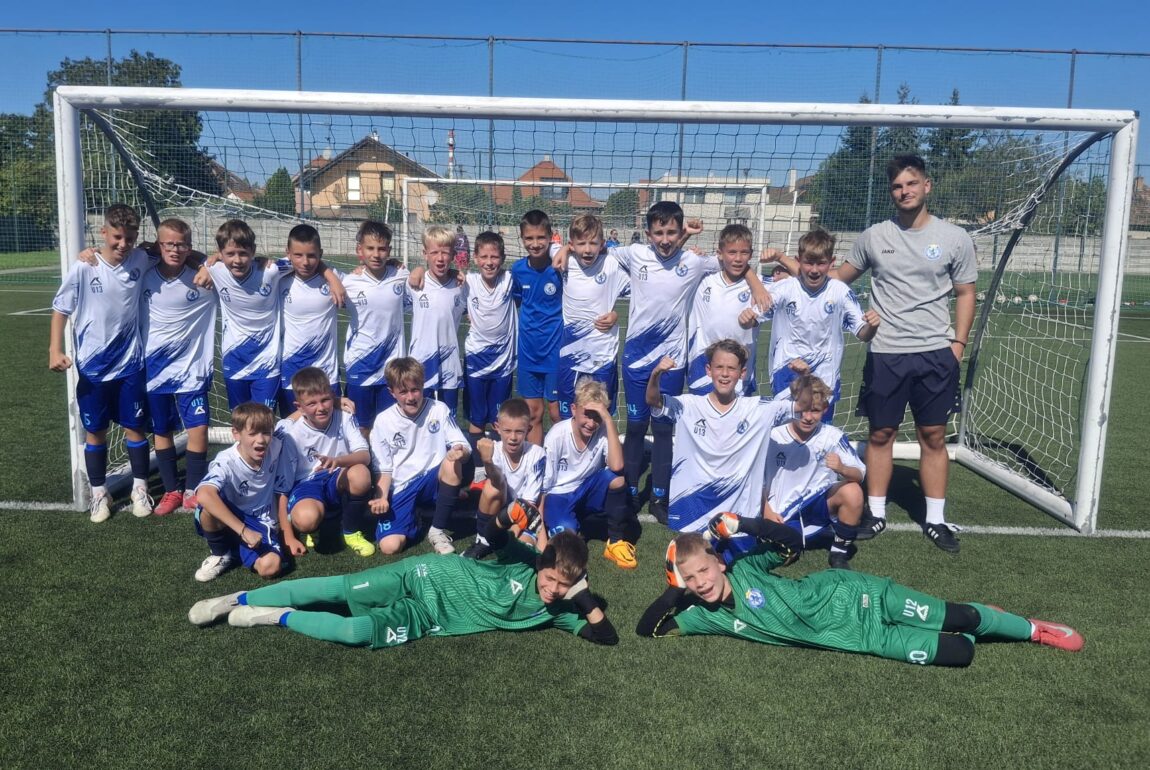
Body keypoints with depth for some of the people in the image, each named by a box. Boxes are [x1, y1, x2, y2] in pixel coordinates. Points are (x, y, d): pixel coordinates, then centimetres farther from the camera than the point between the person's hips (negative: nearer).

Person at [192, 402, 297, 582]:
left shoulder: (277, 450, -14)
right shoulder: (226, 462, -25)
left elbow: (282, 493, -1)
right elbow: (203, 495, -45)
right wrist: (243, 531, -46)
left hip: (262, 525, 1)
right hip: (227, 522, -1)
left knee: (270, 566, -28)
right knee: (209, 506, -35)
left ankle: (235, 549, 4)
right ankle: (220, 554, -6)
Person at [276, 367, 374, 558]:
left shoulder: (344, 418, -10)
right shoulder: (290, 433, -15)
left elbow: (365, 456, -18)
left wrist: (338, 461, -42)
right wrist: (288, 537, -14)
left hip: (338, 484, 2)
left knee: (361, 474, -34)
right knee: (306, 518, -38)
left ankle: (352, 533, -6)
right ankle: (312, 529, 6)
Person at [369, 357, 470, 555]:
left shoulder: (439, 410, -5)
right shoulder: (383, 421, -3)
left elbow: (462, 446, -8)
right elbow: (384, 468, 3)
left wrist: (460, 451, -33)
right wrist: (382, 498, -14)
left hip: (433, 482, 0)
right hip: (401, 490, 0)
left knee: (452, 463, -34)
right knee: (389, 546, -22)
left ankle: (438, 530, -13)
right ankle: (413, 520, 17)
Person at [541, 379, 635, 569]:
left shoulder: (603, 431, -15)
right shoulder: (557, 435, -20)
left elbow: (616, 466, -34)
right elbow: (544, 485, -13)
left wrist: (609, 420, -34)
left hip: (587, 493, 3)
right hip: (559, 496, -3)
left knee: (616, 478, -29)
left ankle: (616, 542, -11)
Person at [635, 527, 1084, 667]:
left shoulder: (743, 568, -8)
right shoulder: (704, 617, -3)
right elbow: (648, 630, -3)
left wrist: (744, 525, -17)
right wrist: (670, 593, -17)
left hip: (847, 594, -2)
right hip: (857, 640, 2)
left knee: (958, 617, -8)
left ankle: (1032, 629, 20)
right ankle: (968, 635, 24)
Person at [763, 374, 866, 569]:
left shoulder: (832, 436, -8)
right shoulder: (773, 437, -7)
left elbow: (859, 475, -12)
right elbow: (758, 480, 2)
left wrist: (842, 469, -33)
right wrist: (767, 512, -8)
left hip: (818, 505, 0)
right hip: (782, 516, 0)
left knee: (852, 491, -29)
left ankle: (839, 553, -7)